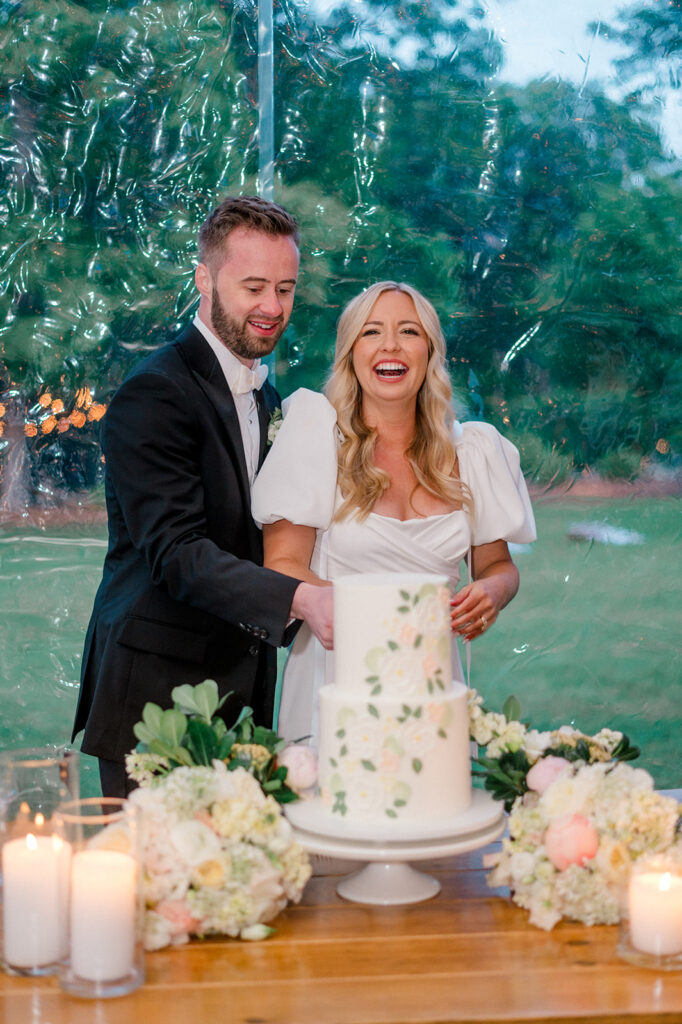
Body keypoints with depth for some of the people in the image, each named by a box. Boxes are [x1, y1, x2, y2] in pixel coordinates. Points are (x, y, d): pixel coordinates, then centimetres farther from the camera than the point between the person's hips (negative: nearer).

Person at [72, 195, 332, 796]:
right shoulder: (154, 396, -13)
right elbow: (176, 552, -22)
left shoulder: (267, 399, 16)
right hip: (155, 693, -8)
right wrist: (298, 599, -34)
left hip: (241, 686, 8)